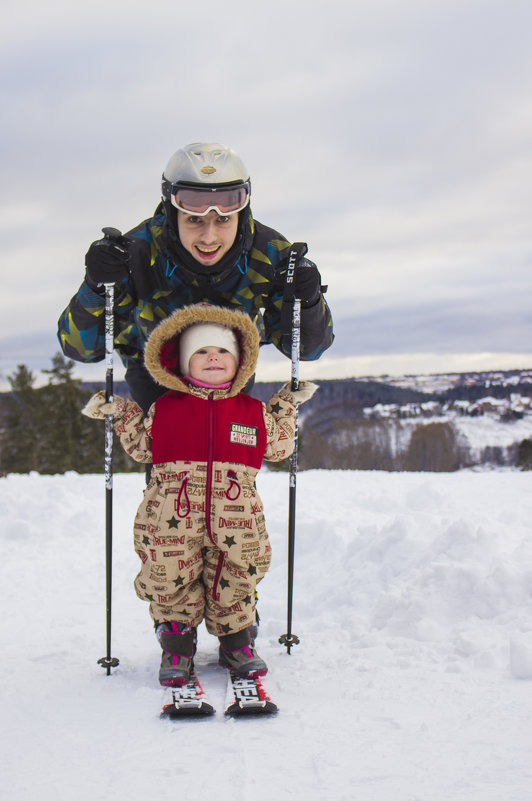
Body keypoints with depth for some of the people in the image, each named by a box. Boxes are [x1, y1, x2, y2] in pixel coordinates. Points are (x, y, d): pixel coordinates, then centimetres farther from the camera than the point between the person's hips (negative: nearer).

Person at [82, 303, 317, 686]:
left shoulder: (253, 411, 8)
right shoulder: (165, 408, 5)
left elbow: (279, 447, 19)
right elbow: (142, 448, 14)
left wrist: (287, 406, 15)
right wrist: (123, 415, 8)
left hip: (236, 520, 1)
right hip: (172, 518, -1)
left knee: (236, 582, 9)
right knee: (171, 582, 4)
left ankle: (237, 643, 30)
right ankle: (177, 645, 25)